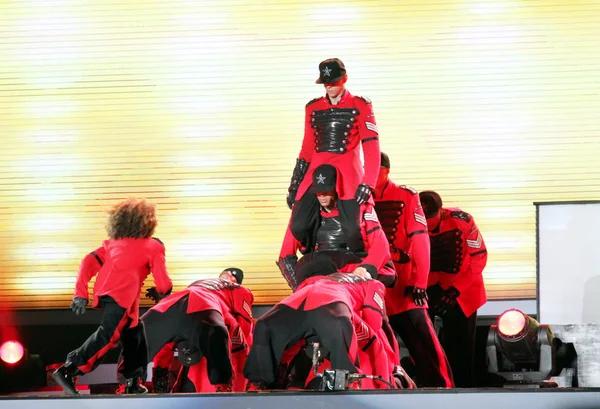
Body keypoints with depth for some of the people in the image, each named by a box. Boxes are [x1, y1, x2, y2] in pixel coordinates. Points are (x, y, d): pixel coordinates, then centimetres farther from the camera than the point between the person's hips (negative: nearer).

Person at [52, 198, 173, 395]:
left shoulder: (112, 243, 28)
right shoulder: (153, 246, 15)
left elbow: (89, 262, 15)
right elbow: (164, 284, 11)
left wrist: (81, 293, 12)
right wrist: (159, 292, 34)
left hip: (104, 294, 7)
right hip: (122, 295, -7)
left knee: (130, 334, 21)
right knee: (108, 335, -15)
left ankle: (132, 383, 24)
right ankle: (67, 370, -27)